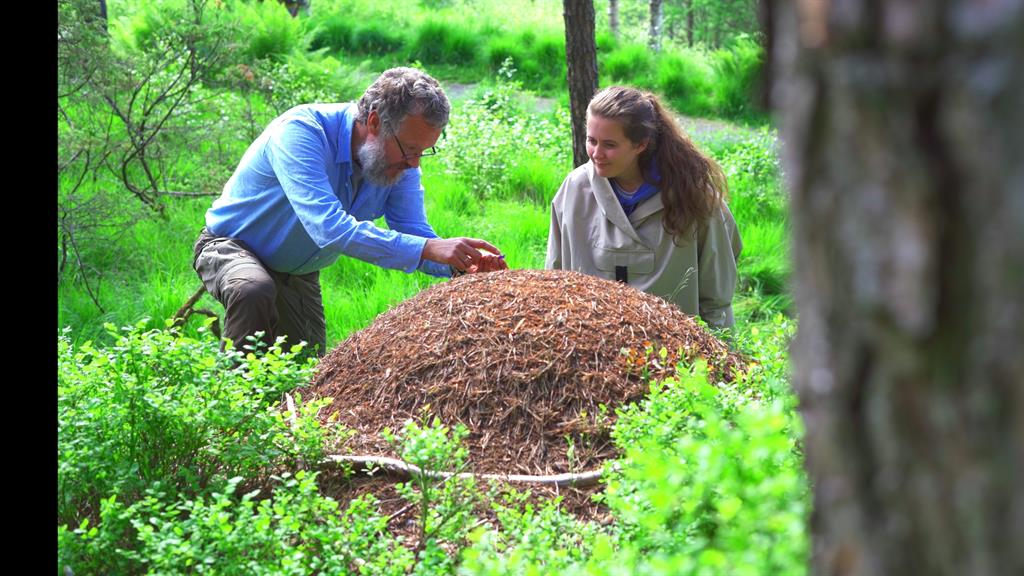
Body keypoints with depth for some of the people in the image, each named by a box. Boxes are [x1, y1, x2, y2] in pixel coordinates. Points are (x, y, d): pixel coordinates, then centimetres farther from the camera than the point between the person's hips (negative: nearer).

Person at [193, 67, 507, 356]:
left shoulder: (400, 162, -14)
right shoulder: (300, 131, -35)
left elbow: (415, 234, -15)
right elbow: (330, 228, -47)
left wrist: (464, 263, -38)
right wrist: (428, 249, -53)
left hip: (298, 273, 7)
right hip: (231, 247, -6)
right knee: (254, 291, -39)